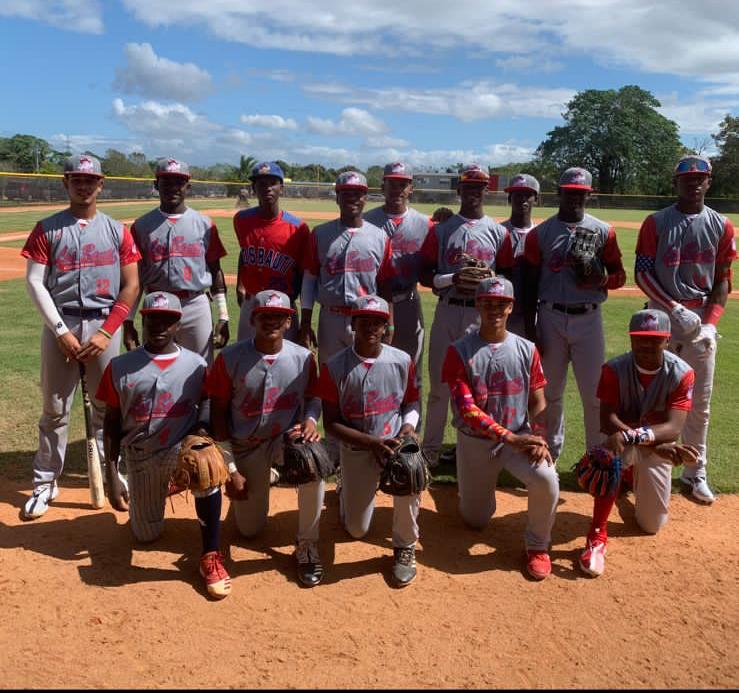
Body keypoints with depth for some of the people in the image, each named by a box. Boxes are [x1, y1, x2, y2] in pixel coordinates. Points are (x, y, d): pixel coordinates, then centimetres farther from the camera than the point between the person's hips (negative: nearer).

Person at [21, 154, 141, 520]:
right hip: (60, 325, 0)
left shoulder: (117, 230, 6)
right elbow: (35, 282, -2)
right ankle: (45, 483, 17)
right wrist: (61, 331, -11)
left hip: (104, 326, 1)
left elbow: (130, 286, 2)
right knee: (54, 408, 6)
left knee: (107, 406, 7)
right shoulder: (47, 229, 3)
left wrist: (107, 331, -8)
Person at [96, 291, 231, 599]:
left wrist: (202, 430, -18)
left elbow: (207, 406, 6)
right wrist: (112, 478, -3)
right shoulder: (120, 367, -4)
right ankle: (159, 489, 45)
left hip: (182, 450, -2)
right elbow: (112, 424, 1)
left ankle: (211, 556, -25)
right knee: (146, 535, 11)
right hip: (140, 459, 2)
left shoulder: (196, 364, -4)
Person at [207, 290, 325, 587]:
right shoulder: (230, 358, -13)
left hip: (286, 439, 0)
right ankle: (261, 480, 40)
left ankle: (307, 544, -16)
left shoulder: (302, 357, -9)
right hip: (244, 448, 1)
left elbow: (313, 397, 6)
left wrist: (309, 421, -19)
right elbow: (218, 414, -7)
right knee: (250, 529, 6)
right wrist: (230, 469, -9)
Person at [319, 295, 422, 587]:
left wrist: (408, 426, -15)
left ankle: (404, 546, -8)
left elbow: (412, 402, 8)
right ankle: (348, 492, 42)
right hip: (355, 448, 0)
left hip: (395, 441, 0)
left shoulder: (402, 361, -6)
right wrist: (373, 442, -21)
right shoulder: (334, 366, -11)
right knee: (357, 530, 4)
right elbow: (331, 423, -10)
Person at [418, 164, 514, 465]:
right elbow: (425, 274, 3)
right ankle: (430, 449, 14)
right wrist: (451, 279, -15)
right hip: (447, 311, 0)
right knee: (439, 384, 3)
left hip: (483, 314, 1)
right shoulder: (441, 229, 7)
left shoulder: (498, 232, 9)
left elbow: (507, 276, 9)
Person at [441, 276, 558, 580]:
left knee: (546, 479, -30)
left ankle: (537, 546, -3)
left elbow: (538, 401, 1)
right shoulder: (459, 351, -11)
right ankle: (480, 481, 45)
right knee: (475, 521, 10)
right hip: (474, 442, -1)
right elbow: (466, 408, -18)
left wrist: (537, 438, -18)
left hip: (519, 437, 1)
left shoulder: (526, 349, -1)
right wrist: (512, 438, -25)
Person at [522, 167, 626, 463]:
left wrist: (603, 280, -15)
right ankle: (551, 452, 25)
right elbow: (529, 283, 3)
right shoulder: (540, 233, 3)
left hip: (588, 319, 0)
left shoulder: (603, 231, 5)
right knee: (550, 391, 9)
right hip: (551, 318, 0)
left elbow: (619, 274, 9)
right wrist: (530, 329, -2)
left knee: (595, 392, 2)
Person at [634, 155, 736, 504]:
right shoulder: (656, 222, 1)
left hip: (702, 318, 2)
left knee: (700, 403, 6)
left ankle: (695, 473, 18)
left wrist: (710, 323, -8)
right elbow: (642, 273, -4)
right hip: (662, 315, -2)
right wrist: (675, 310, -15)